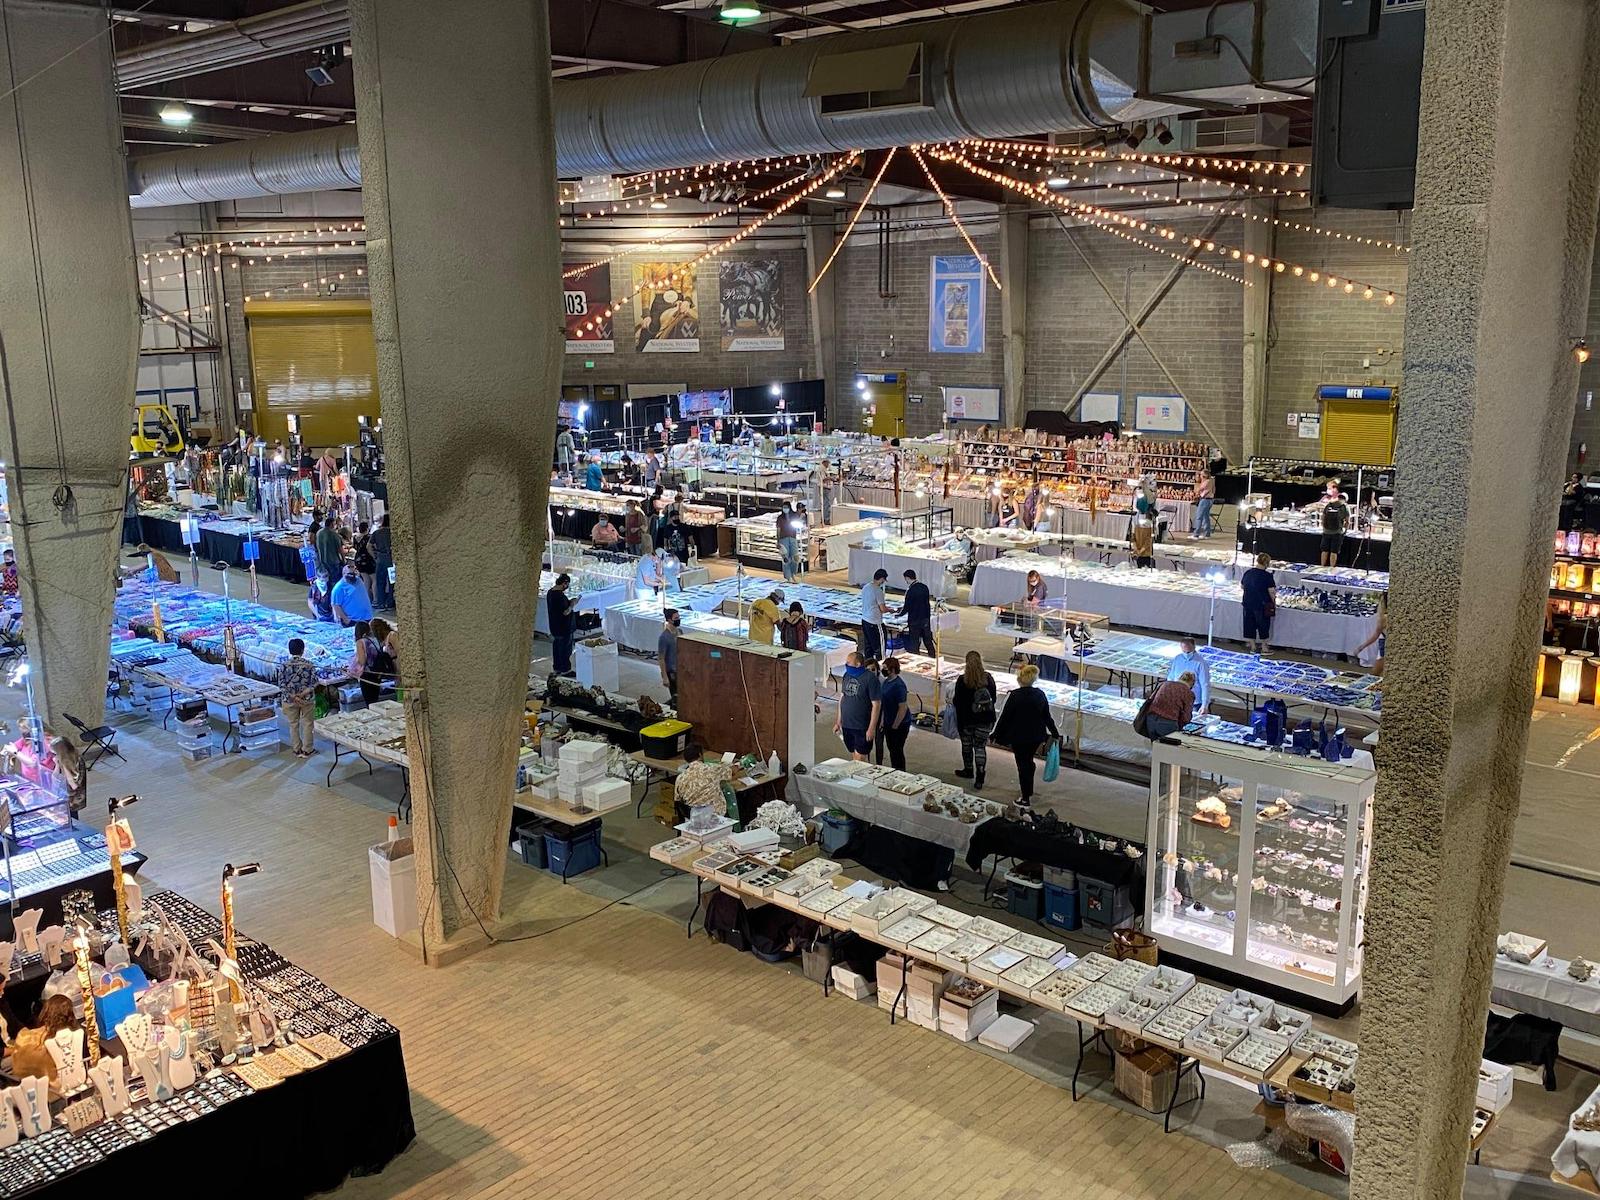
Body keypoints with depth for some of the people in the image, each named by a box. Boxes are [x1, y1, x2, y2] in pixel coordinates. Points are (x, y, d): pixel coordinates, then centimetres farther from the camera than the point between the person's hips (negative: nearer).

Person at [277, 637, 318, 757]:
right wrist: (302, 695, -15)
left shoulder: (284, 665, -8)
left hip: (289, 700, 1)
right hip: (307, 699, -1)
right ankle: (307, 750, 16)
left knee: (293, 725, 14)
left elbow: (281, 685, -12)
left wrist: (293, 697, -14)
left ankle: (297, 750, 21)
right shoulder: (308, 664, -10)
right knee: (307, 724, 11)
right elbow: (313, 683, -14)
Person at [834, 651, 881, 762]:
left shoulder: (870, 678, -16)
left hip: (862, 727, -6)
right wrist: (838, 721, 14)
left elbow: (876, 704, -15)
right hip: (846, 725, 6)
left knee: (859, 759, -4)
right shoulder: (847, 675, 5)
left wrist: (872, 728, -17)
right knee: (854, 757, 13)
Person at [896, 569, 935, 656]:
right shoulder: (924, 587, 4)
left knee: (914, 644, 3)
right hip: (926, 619, 7)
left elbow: (907, 607, -15)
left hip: (915, 621, -7)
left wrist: (898, 614, 6)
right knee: (928, 642, 16)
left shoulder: (910, 590, -18)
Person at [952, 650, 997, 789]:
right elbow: (993, 698, 3)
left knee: (967, 745, 20)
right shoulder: (988, 678, -7)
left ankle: (968, 770, 37)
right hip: (985, 719, 2)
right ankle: (979, 780, 0)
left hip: (967, 719, -2)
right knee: (980, 746, 7)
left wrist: (951, 700, 10)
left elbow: (958, 702, -11)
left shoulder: (962, 681, -16)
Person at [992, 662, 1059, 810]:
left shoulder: (1015, 695, -18)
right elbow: (1047, 716, 6)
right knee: (1028, 762, 22)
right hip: (1036, 737, 5)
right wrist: (1055, 733, 20)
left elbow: (1005, 716, -14)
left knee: (1023, 765, 4)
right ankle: (1029, 793, 31)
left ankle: (1026, 800, 8)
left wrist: (997, 735, -4)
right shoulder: (1040, 695, -3)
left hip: (1019, 737, -5)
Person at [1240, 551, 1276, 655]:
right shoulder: (1267, 576, -16)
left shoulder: (1247, 573, 1)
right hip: (1262, 605, -5)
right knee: (1263, 625, 9)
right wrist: (1273, 603, -1)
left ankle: (1252, 646, 21)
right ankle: (1263, 648, 17)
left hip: (1248, 603, 5)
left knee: (1249, 624, 13)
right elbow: (1271, 592, -16)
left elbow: (1241, 586, 15)